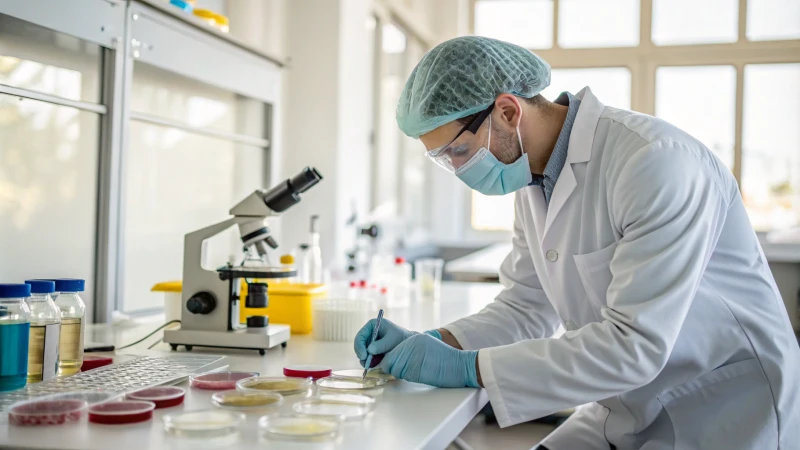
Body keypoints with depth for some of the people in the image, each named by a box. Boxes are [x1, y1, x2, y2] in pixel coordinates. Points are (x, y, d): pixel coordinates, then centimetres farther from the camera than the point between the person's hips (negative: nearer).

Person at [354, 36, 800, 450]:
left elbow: (634, 345, -28)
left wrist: (465, 367, -26)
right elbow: (527, 306, 8)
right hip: (630, 412, 7)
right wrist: (434, 345, -9)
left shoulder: (656, 162, -24)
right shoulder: (533, 177, 1)